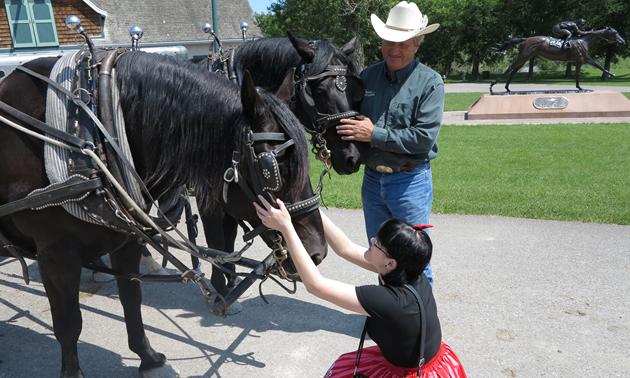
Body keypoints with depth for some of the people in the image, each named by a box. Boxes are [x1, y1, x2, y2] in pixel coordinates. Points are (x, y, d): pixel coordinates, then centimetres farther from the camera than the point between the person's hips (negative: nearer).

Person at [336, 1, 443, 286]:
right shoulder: (367, 76, 5)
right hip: (372, 179, 5)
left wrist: (374, 134, -22)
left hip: (410, 182, -5)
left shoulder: (430, 82, -9)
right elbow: (350, 120, 12)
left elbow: (424, 137, -19)